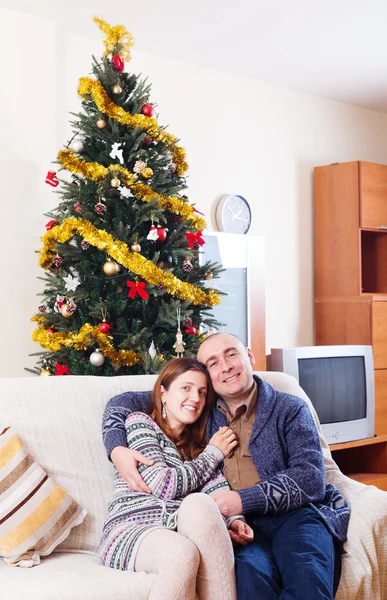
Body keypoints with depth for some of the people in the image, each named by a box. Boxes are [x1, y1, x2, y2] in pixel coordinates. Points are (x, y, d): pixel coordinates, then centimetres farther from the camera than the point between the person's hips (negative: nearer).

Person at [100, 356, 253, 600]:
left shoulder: (197, 446, 25)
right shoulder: (139, 422, 8)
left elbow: (218, 493, 7)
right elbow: (163, 487, -5)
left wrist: (234, 519, -15)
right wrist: (213, 454, 5)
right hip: (131, 530, -4)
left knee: (199, 503, -32)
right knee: (183, 552, -38)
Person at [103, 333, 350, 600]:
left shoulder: (290, 409, 10)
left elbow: (310, 479, -3)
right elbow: (123, 403, 19)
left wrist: (245, 499, -16)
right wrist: (117, 449, -3)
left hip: (295, 513, -1)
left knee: (306, 577, -34)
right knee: (252, 568, -34)